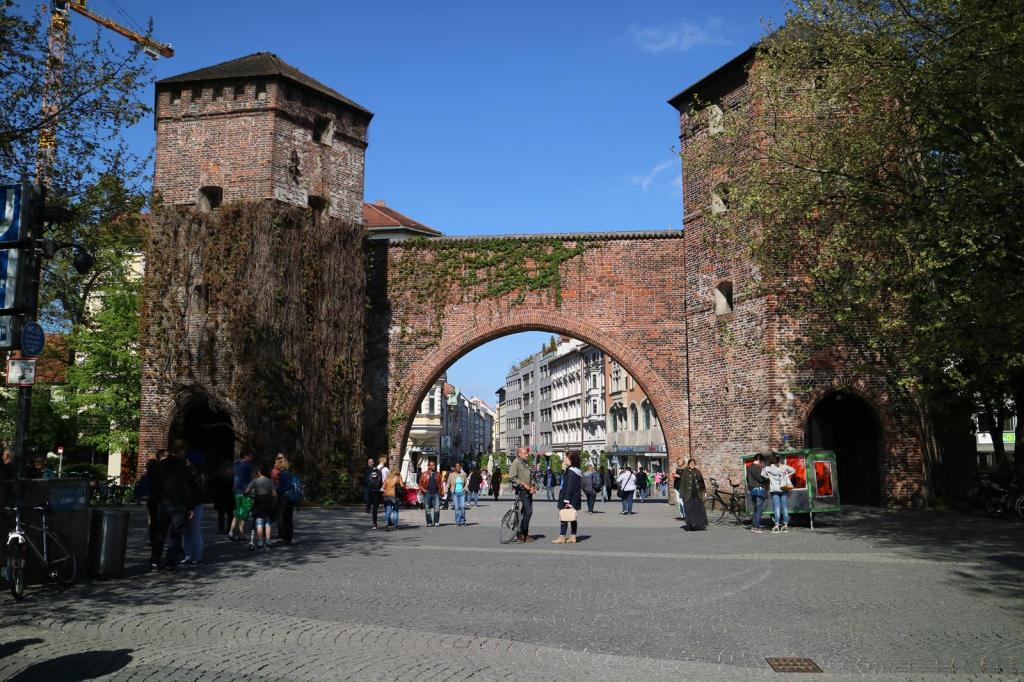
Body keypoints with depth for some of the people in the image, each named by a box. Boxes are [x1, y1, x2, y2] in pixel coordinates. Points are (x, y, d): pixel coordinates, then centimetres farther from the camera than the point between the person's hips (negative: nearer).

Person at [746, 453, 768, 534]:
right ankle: (756, 527, -8)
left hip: (752, 490, 9)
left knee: (756, 508, 15)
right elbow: (761, 479, -17)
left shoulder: (749, 467, 17)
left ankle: (753, 526, 15)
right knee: (759, 508, -6)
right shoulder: (756, 467, -13)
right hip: (759, 489, -9)